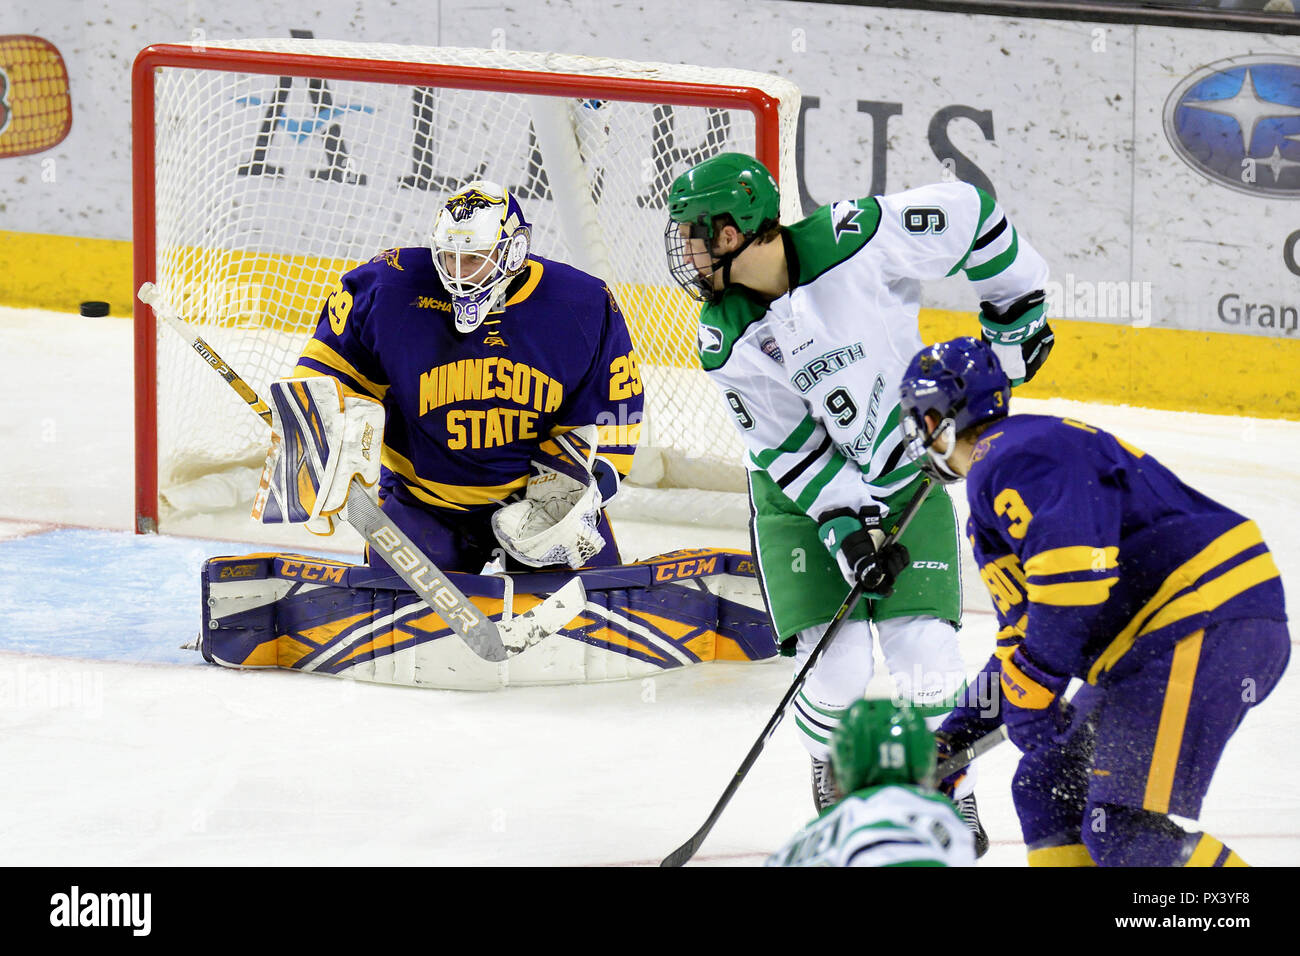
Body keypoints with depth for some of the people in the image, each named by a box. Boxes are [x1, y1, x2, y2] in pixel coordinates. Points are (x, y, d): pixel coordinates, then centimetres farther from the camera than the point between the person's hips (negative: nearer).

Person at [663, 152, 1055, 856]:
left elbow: (968, 213, -11)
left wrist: (1014, 310, -2)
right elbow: (790, 448, -11)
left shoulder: (853, 240, -23)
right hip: (801, 491, 1)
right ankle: (836, 786, 18)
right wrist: (845, 527, -22)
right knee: (836, 663, -13)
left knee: (923, 652, -11)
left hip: (906, 476, -1)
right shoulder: (726, 342, -14)